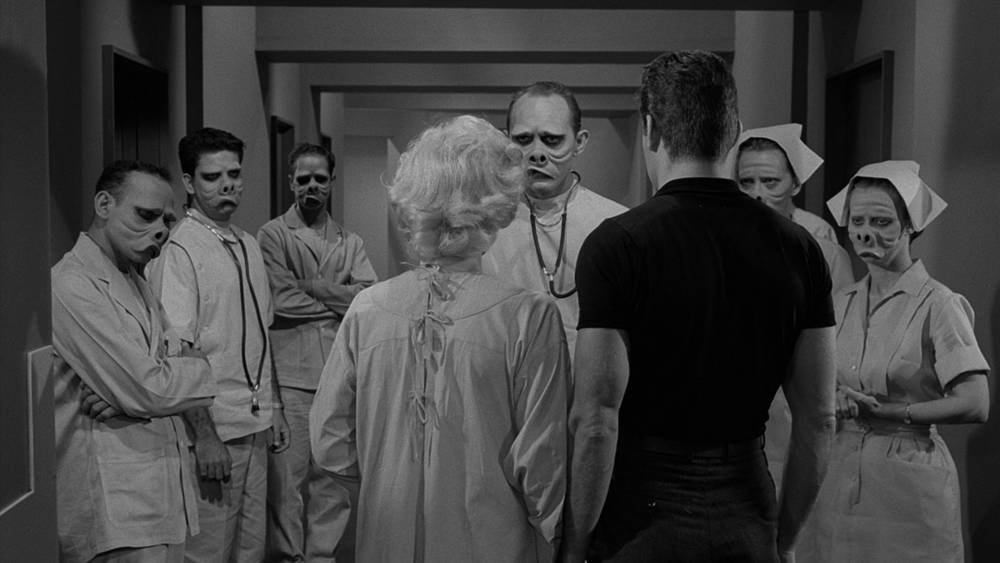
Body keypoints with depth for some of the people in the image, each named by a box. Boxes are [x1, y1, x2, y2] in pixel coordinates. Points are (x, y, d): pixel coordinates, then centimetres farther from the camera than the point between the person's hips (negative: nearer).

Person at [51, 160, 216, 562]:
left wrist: (131, 398, -12)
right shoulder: (71, 286, -15)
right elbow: (148, 391, -20)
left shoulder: (136, 282, 16)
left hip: (164, 491, 9)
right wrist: (199, 367, -1)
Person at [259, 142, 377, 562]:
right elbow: (281, 300, -10)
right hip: (290, 373, -3)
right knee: (287, 476, 0)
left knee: (333, 476, 7)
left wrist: (310, 285, -9)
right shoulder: (272, 235, 3)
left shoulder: (350, 243, 14)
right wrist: (339, 305, -2)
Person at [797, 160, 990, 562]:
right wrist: (838, 401, -10)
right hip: (839, 478, 5)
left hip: (908, 482, -5)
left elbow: (975, 405, -15)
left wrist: (887, 412, -14)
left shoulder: (937, 304, -10)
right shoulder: (842, 303, 6)